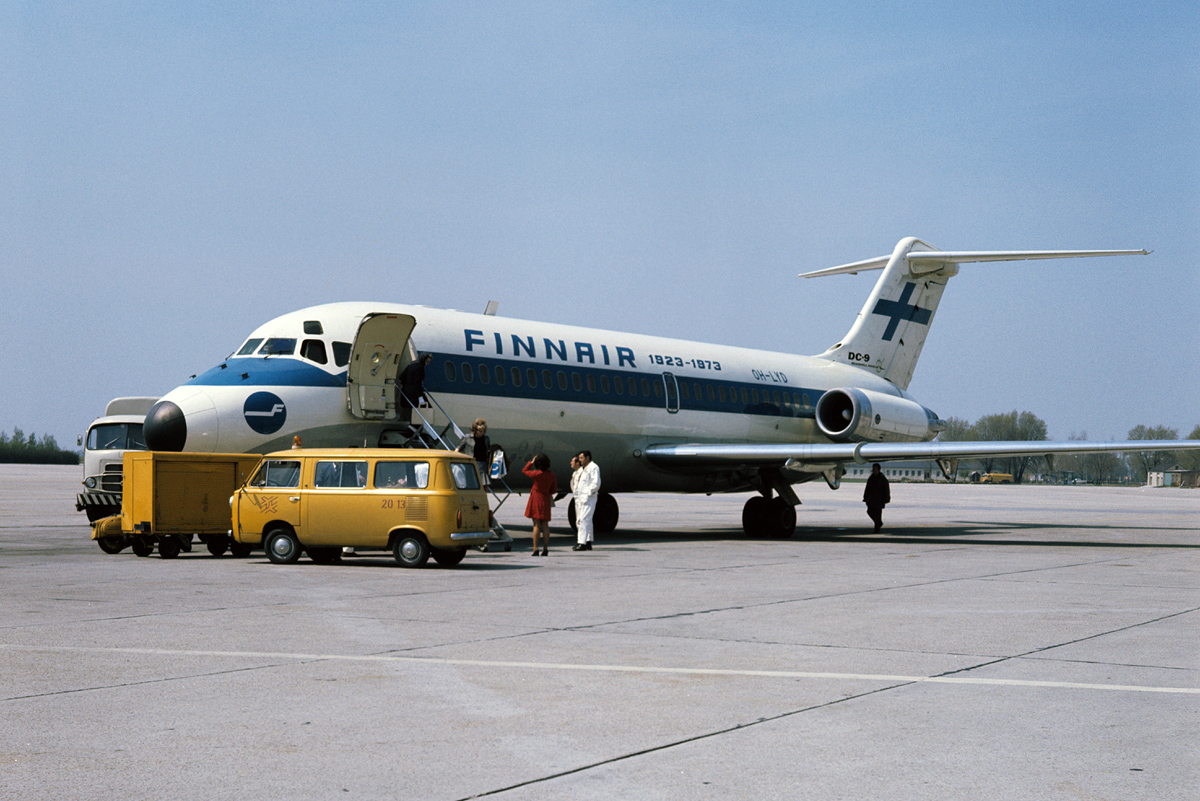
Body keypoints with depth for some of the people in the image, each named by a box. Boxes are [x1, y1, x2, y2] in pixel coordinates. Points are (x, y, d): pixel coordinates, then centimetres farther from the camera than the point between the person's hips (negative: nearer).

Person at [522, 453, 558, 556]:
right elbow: (554, 490, 6)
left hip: (536, 499, -4)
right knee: (545, 525, 7)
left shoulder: (536, 474, -14)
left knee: (536, 525, -5)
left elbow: (524, 470, 5)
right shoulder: (551, 475, -2)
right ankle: (545, 549, 6)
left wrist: (531, 462, 13)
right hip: (546, 500, 4)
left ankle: (535, 549, -8)